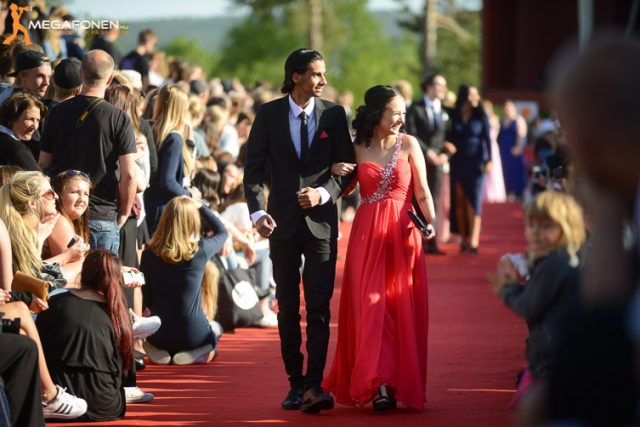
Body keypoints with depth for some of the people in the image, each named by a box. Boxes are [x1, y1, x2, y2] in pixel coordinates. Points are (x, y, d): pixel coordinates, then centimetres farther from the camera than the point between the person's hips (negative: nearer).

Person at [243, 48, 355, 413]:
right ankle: (295, 383, 16)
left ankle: (314, 385, -15)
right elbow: (254, 167, 0)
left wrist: (324, 193, -15)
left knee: (319, 307, -9)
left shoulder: (334, 114, 1)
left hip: (321, 222, -1)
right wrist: (258, 211, -13)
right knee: (287, 308, 8)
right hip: (283, 222, 1)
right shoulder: (269, 115, 1)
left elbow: (348, 166, 3)